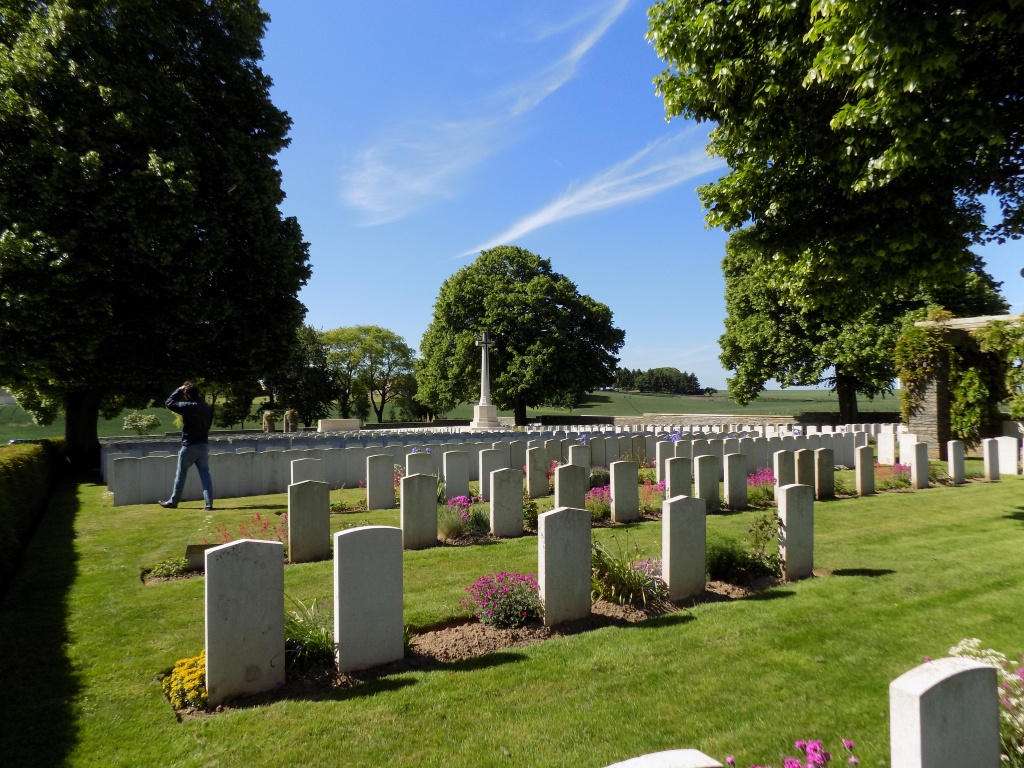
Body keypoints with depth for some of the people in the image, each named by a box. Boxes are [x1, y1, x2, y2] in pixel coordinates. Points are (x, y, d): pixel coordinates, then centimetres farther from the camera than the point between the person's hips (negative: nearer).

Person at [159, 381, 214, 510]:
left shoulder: (188, 406, -14)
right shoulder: (208, 408, 5)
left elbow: (169, 403, -1)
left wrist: (179, 390, 6)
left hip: (189, 446, -5)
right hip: (204, 445, 5)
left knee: (181, 475, 10)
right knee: (205, 474, 2)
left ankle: (173, 502, 22)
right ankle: (209, 503, -4)